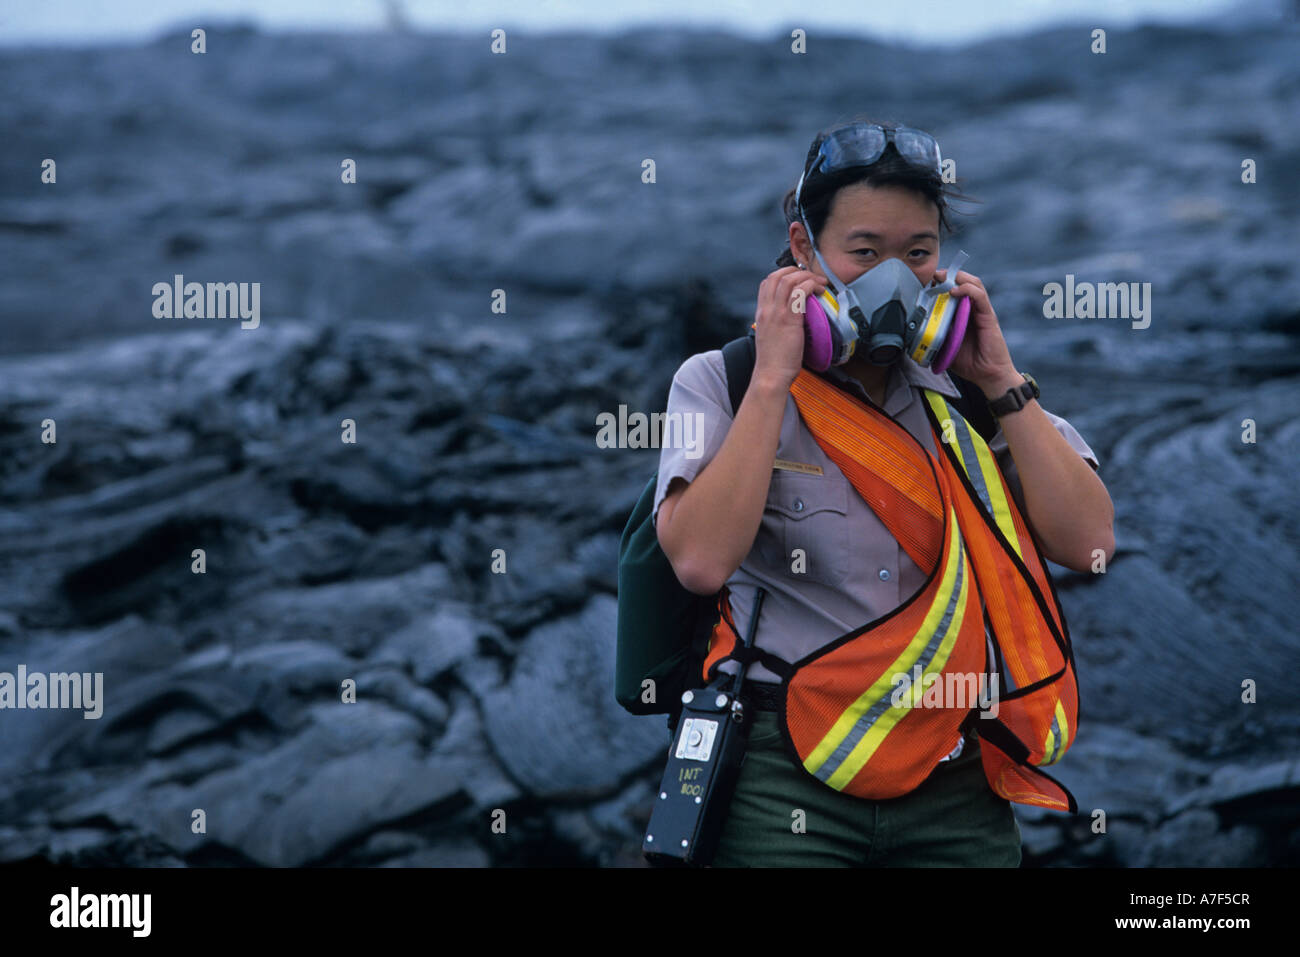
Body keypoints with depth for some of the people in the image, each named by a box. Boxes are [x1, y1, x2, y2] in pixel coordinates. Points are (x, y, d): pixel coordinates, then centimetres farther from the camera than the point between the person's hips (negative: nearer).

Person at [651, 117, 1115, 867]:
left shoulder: (973, 391, 9)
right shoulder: (721, 382, 1)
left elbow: (1087, 543, -2)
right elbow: (702, 559, -15)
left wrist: (1000, 381, -4)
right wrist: (773, 379, -13)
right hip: (786, 780, -3)